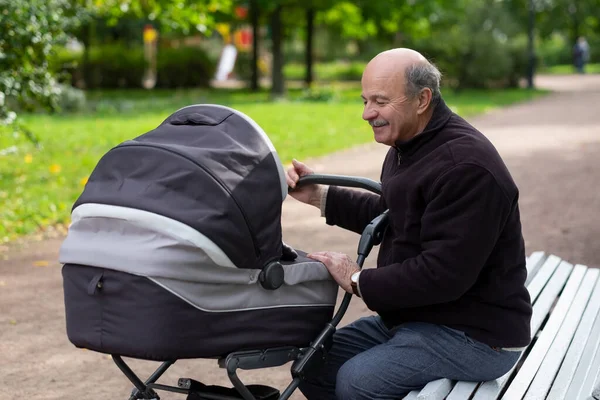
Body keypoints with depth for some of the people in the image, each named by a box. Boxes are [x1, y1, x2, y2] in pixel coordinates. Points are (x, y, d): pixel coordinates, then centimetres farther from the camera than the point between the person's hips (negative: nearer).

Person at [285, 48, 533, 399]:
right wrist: (321, 195, 11)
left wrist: (359, 281, -18)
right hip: (415, 316, 10)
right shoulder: (409, 145, 8)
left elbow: (444, 273, -29)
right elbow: (389, 215, 23)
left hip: (473, 335, -10)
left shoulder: (464, 167, -26)